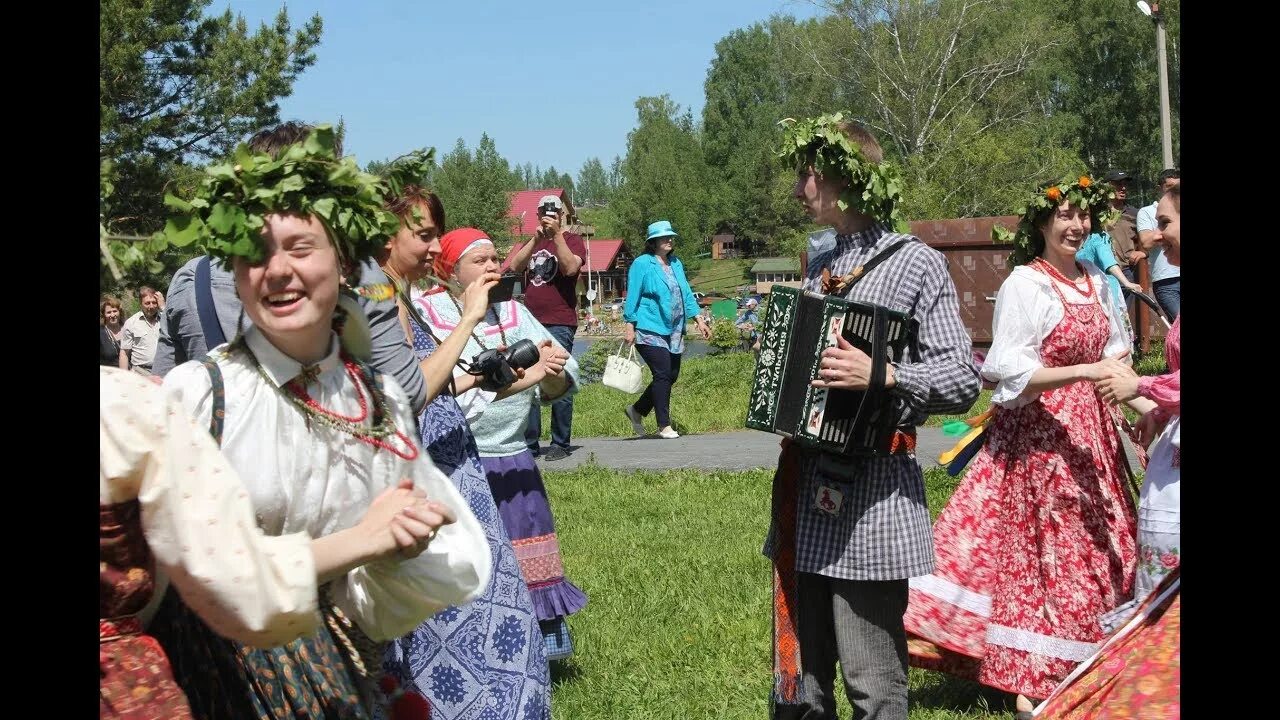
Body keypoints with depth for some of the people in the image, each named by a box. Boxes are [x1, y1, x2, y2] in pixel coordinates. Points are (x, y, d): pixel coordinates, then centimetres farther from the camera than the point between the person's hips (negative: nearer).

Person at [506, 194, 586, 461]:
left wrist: (556, 234, -16)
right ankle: (530, 443, 10)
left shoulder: (572, 240, 4)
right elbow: (515, 266, 2)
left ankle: (560, 444, 1)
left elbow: (570, 268, -15)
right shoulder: (532, 243, 20)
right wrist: (537, 239, -9)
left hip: (560, 324, -5)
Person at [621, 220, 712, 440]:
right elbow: (632, 297, -6)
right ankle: (664, 426, -3)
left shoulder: (676, 264, 15)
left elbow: (686, 294, 18)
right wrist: (629, 326, -10)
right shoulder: (642, 264, -4)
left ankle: (637, 410, 24)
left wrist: (699, 319, 12)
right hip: (650, 330, -7)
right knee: (663, 374, -11)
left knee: (671, 375, 7)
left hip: (674, 331, 7)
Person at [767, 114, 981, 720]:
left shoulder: (915, 263, -4)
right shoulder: (820, 267, 17)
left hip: (869, 499, -7)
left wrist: (882, 375, -24)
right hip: (805, 492, 7)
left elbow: (963, 379, -10)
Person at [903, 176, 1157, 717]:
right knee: (1044, 550, -4)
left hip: (1091, 432, 8)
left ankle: (1079, 667, 22)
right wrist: (1086, 372, -26)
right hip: (1039, 434, -8)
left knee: (1097, 548, 10)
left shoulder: (1096, 283, 11)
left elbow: (1115, 357, 19)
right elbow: (1011, 373, -20)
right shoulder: (1024, 286, -12)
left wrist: (1141, 402, 4)